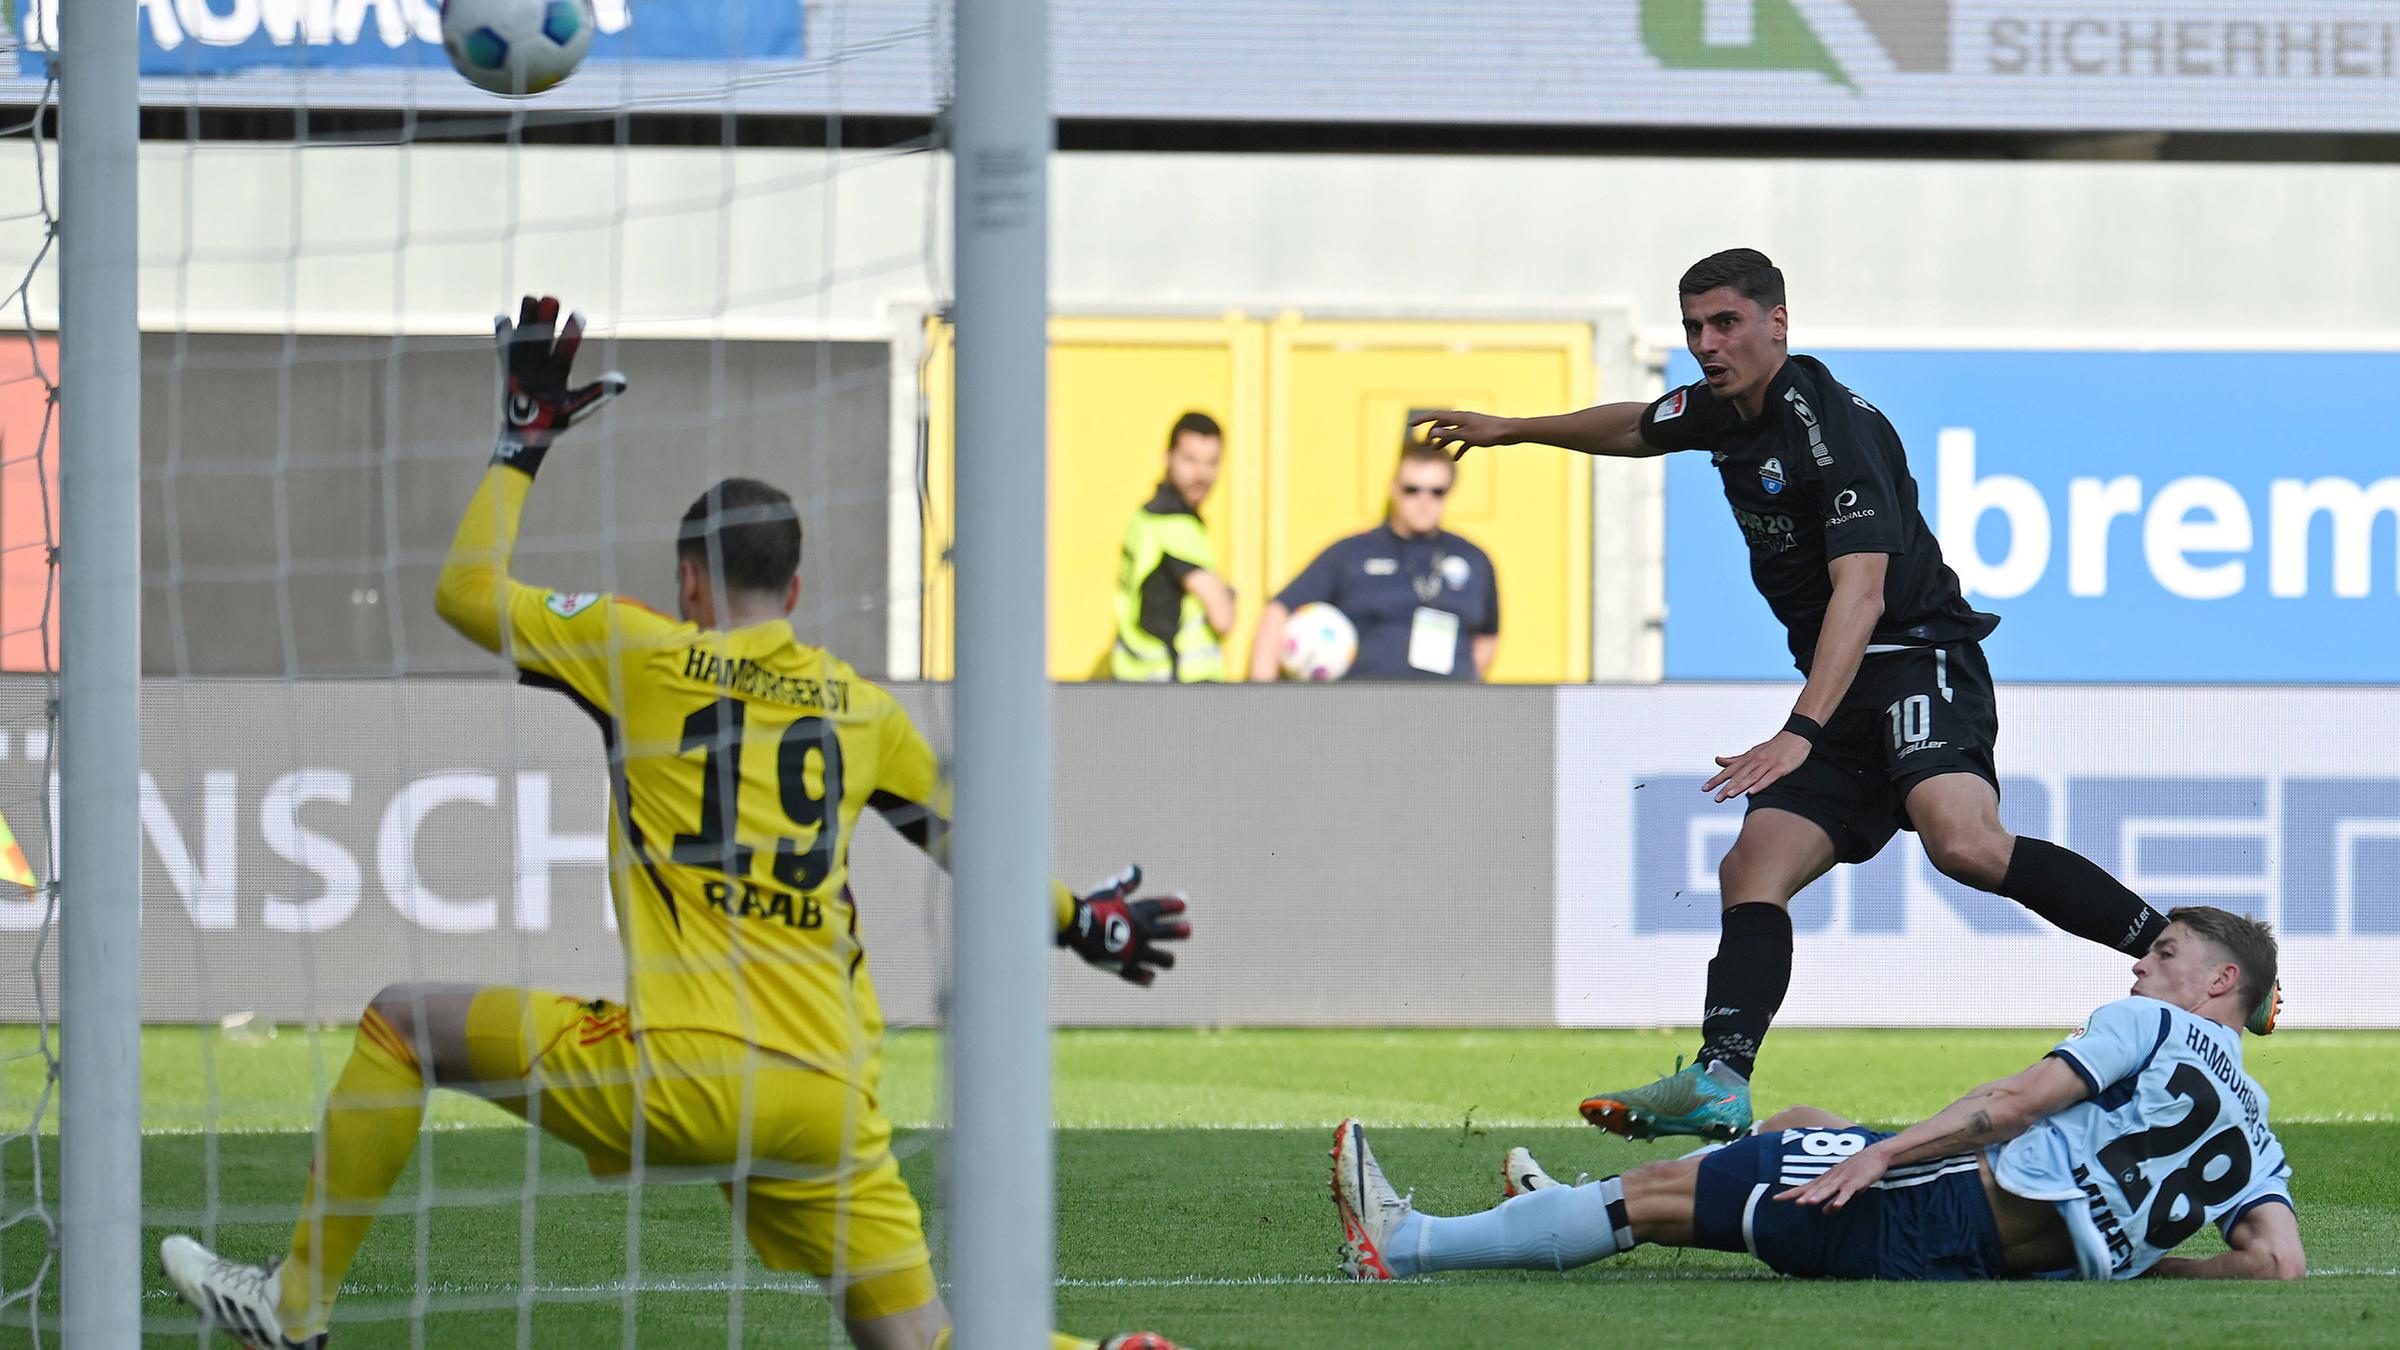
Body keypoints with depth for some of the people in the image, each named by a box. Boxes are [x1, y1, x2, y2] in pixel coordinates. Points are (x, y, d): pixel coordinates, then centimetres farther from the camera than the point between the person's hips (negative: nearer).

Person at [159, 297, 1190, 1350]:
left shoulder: (648, 653, 4)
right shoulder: (862, 708, 16)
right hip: (828, 1101, 4)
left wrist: (524, 436, 20)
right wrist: (1083, 922, 44)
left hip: (682, 1073, -4)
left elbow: (466, 591, 11)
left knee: (402, 1019, 13)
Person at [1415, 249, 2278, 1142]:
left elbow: (1860, 592, -27)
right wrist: (1509, 430, 45)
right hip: (1845, 698, 10)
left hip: (1919, 662, -10)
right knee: (1751, 872, -5)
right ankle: (1719, 1084, -16)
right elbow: (1635, 429, 37)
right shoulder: (1722, 412, 12)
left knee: (1962, 842, -33)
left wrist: (1801, 733, -35)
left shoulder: (1831, 424, -17)